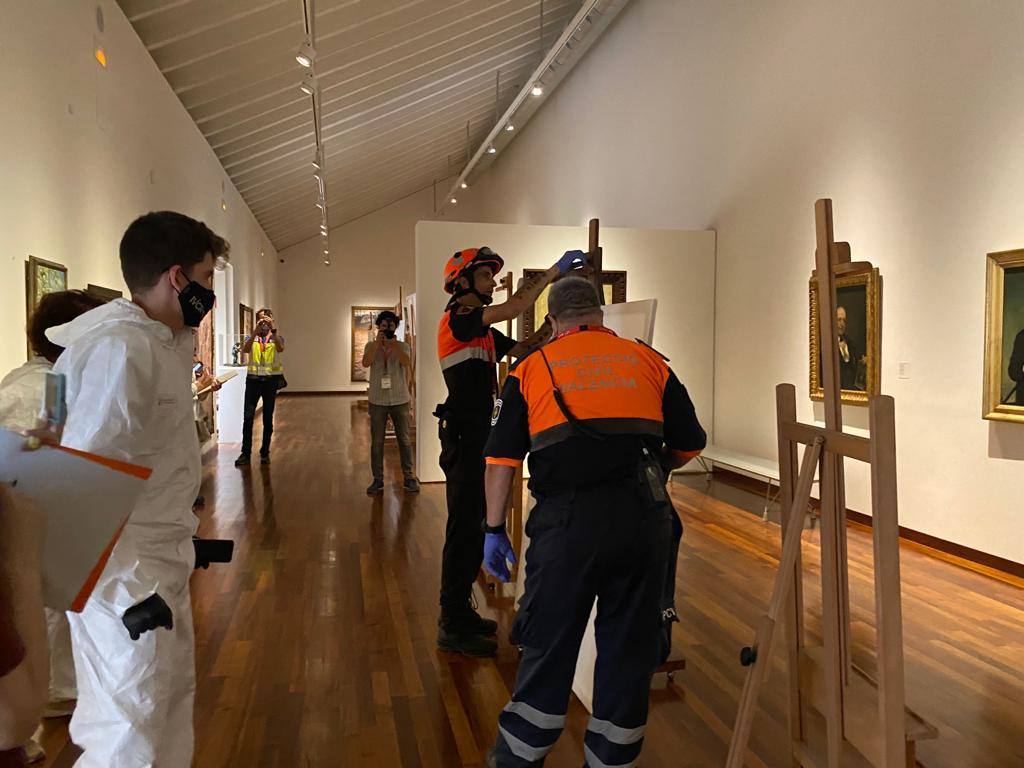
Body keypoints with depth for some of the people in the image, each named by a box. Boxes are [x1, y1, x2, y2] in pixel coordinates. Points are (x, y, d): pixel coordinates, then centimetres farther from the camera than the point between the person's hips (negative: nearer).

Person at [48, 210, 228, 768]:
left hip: (161, 559, 10)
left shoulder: (164, 341, 7)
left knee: (175, 694, 22)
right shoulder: (120, 351, -24)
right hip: (126, 574, -10)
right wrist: (129, 592, -25)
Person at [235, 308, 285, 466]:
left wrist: (273, 330, -27)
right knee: (247, 417, -6)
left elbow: (280, 349, -17)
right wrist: (256, 331, -24)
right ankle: (245, 452, 0)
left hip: (271, 380, 0)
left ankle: (265, 452, 15)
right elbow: (245, 349, -14)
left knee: (268, 418, 5)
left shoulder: (277, 338, 7)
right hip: (253, 379, 0)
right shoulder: (251, 338, 9)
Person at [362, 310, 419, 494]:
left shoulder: (403, 346, 3)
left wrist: (392, 344, -19)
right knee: (376, 442, 4)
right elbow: (366, 363, -14)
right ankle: (378, 479, 13)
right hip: (377, 401, 1)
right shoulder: (371, 346, 5)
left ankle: (409, 477, 12)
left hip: (400, 400, 0)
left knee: (404, 440, 4)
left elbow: (407, 363, -17)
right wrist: (378, 342, -18)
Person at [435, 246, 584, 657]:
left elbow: (519, 349, 14)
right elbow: (515, 307, -23)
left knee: (473, 526, 15)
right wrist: (555, 269, -15)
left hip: (477, 434, 10)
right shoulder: (457, 319, -12)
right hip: (462, 435, -10)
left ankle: (460, 610, 27)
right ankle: (452, 624, 4)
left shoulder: (482, 328, 18)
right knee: (464, 527, -5)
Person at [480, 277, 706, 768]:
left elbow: (501, 460, 4)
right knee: (630, 646, 16)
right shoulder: (649, 361, 14)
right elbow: (690, 443, 15)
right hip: (645, 515, 2)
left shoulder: (531, 369, 10)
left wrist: (494, 530, 11)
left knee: (548, 642, 12)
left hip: (568, 518, -1)